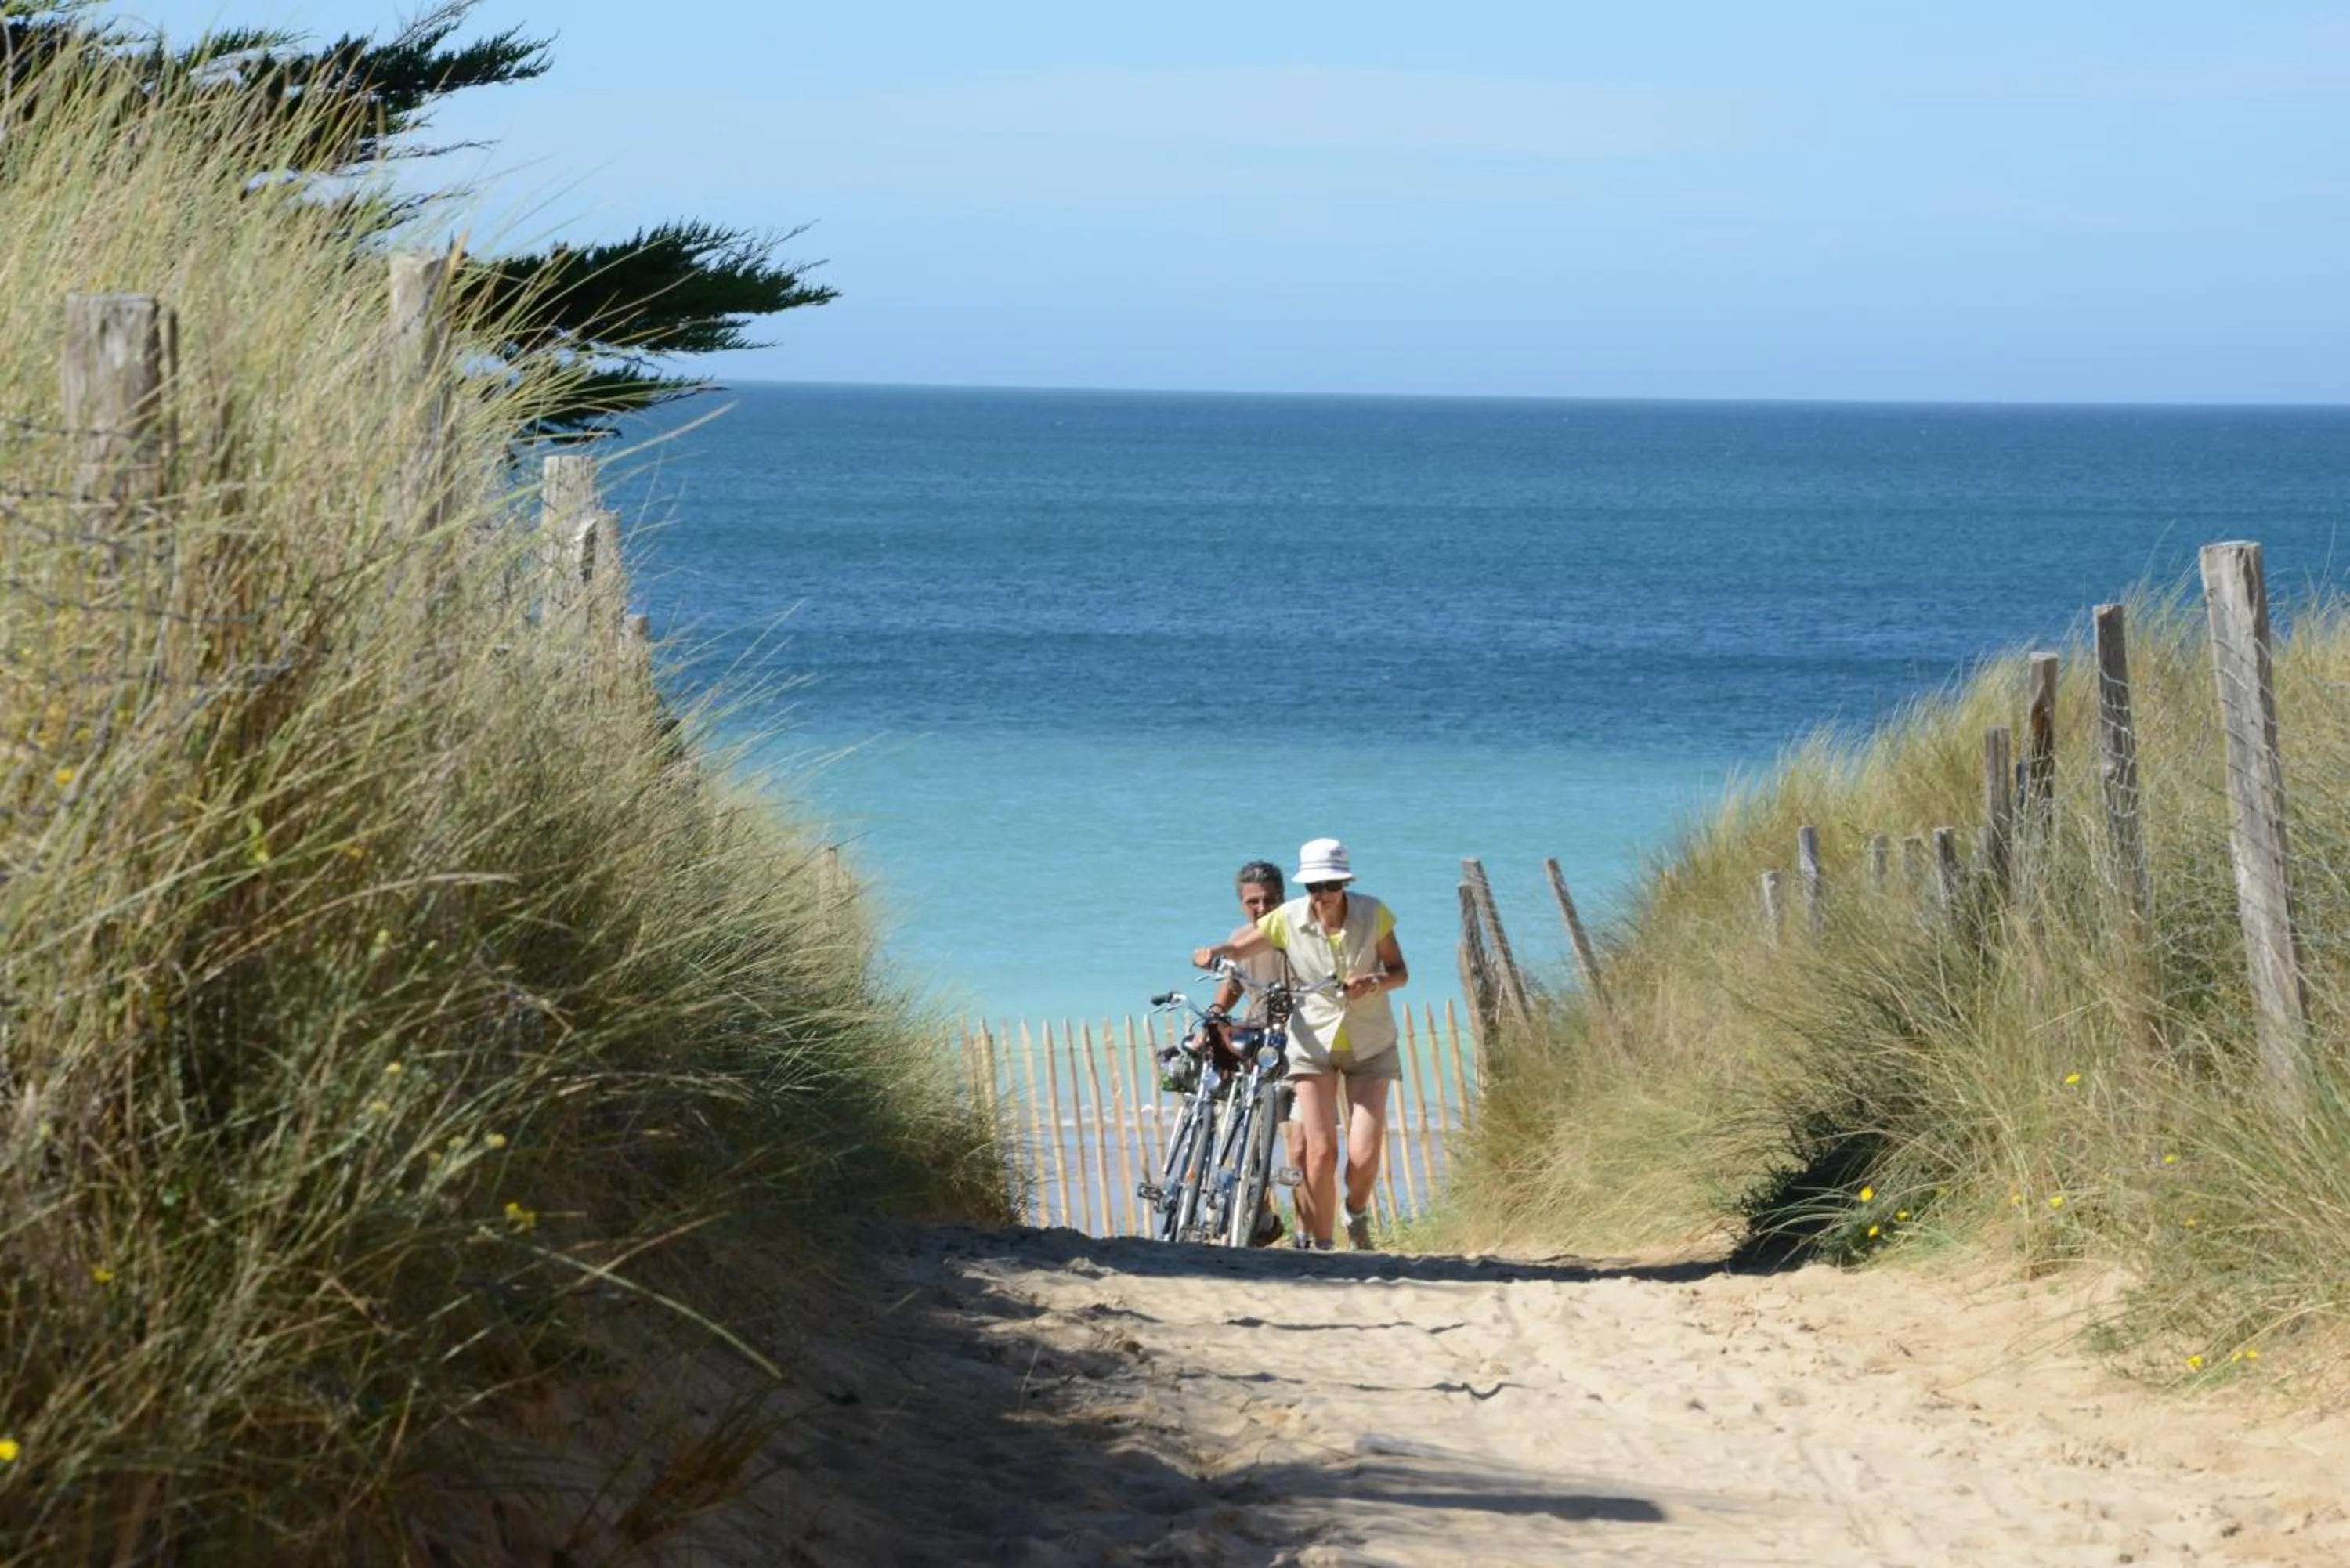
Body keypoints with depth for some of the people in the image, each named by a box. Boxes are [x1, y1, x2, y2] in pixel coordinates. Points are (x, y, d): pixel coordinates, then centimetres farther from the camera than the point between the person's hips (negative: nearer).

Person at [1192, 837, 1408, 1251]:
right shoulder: (1287, 920, -10)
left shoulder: (1373, 914, -10)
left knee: (1364, 1155, -11)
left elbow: (1400, 970, -1)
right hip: (1315, 1042, 0)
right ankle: (1319, 1245, 1)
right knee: (1320, 1151, -13)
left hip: (1369, 1047, 0)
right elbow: (1237, 949, -5)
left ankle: (1357, 1214, 22)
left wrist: (1375, 982, -23)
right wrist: (1211, 954, -28)